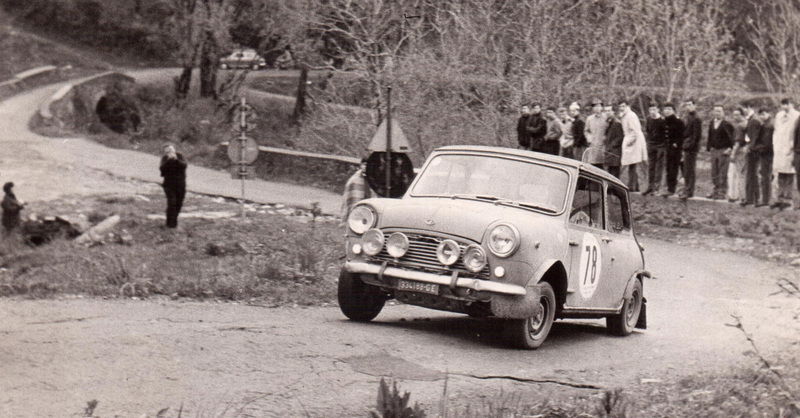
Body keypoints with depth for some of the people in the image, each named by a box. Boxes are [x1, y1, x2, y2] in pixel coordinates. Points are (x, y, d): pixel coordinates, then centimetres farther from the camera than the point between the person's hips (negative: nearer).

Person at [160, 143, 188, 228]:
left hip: (180, 184, 2)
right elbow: (162, 168, -22)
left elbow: (184, 165, -19)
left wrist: (176, 159, -34)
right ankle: (170, 223, -7)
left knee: (179, 204, 9)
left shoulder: (180, 156, -4)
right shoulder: (165, 158, -6)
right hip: (169, 184, -2)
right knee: (172, 203, -15)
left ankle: (174, 219, 31)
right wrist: (168, 160, -33)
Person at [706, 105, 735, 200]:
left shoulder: (726, 125, -10)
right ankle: (716, 191, 21)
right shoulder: (711, 124, 11)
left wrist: (729, 149, -13)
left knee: (723, 174, -5)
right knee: (714, 173, 12)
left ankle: (722, 192, -1)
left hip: (724, 151, -7)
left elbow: (732, 138, -9)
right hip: (714, 150, 7)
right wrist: (709, 147, 8)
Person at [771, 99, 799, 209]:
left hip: (789, 149, -6)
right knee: (780, 175, 10)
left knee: (788, 175, -3)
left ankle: (787, 199, 0)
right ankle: (780, 198, 16)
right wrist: (775, 145, 12)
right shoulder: (779, 115, 14)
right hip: (779, 149, 6)